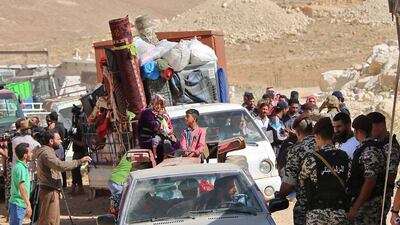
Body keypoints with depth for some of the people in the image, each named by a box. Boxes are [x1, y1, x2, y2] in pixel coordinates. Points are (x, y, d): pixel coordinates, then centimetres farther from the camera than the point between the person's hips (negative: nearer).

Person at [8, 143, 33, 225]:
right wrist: (28, 205, -27)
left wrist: (27, 204, 24)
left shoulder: (20, 166, 14)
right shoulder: (20, 167, -16)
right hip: (18, 204, -10)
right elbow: (21, 187, -24)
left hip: (20, 204, 10)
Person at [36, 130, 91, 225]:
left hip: (53, 191, 11)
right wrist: (79, 161, -26)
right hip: (49, 192, -11)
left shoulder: (48, 152, 18)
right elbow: (61, 166, -30)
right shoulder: (46, 153, -17)